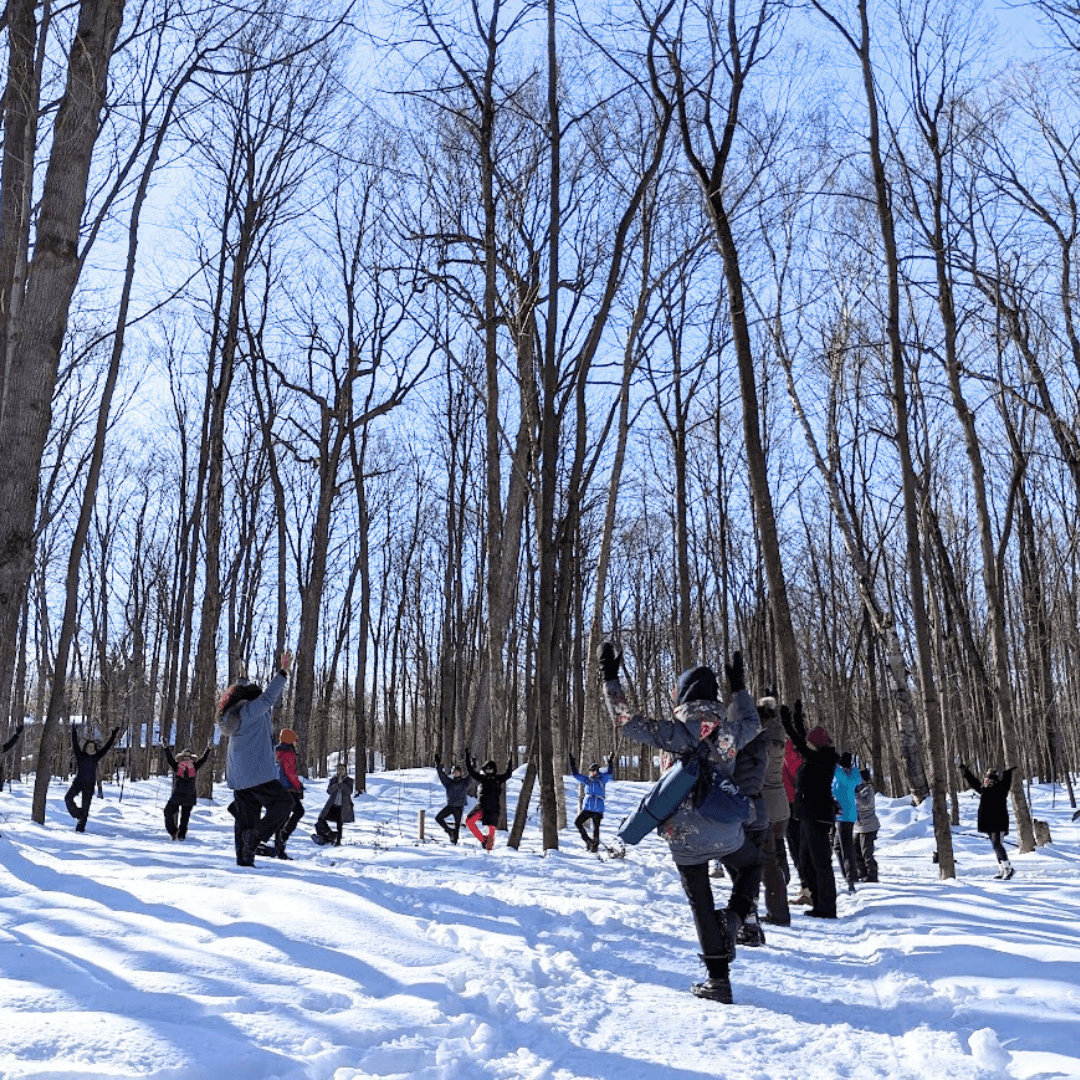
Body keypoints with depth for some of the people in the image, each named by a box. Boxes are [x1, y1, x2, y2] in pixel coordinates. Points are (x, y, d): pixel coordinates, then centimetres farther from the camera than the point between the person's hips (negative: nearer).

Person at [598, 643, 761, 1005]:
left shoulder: (676, 733, -16)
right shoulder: (731, 730, -5)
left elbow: (627, 720, -12)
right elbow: (752, 723, 19)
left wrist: (609, 679, -4)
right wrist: (739, 686, 29)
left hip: (685, 837, -2)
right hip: (728, 834, 2)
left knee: (702, 905, 13)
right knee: (752, 864, 32)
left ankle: (718, 979, 16)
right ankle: (735, 917, 8)